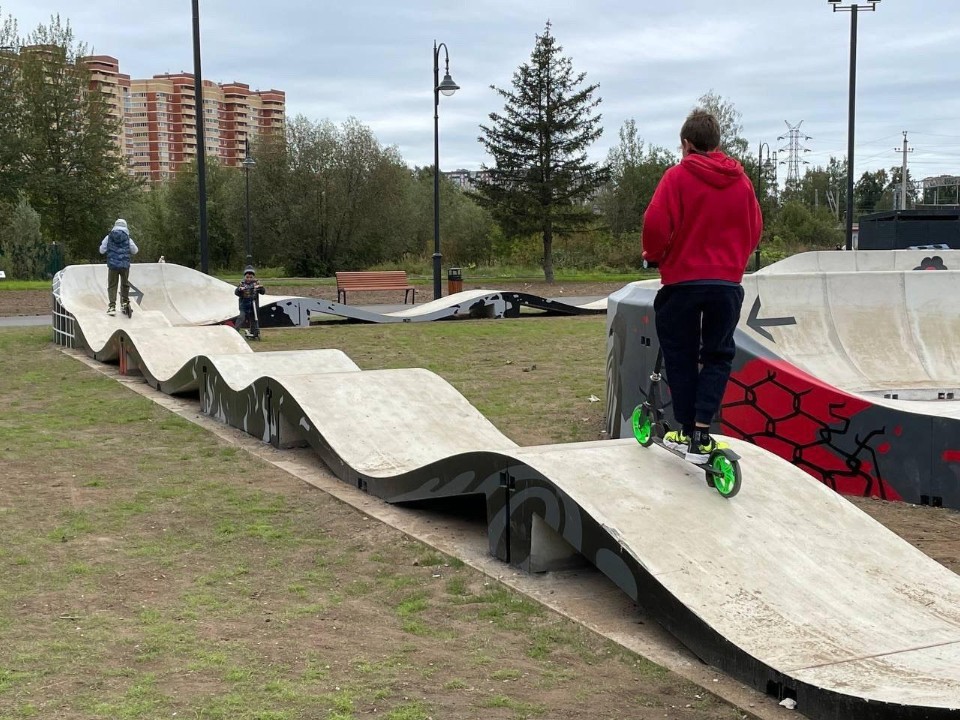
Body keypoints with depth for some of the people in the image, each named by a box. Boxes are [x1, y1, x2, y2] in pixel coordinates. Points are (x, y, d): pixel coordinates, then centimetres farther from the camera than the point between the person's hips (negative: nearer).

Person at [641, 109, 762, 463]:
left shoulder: (677, 175, -7)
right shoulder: (741, 179, 6)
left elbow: (656, 223, -15)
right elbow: (755, 228, 11)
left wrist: (654, 255, 4)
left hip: (682, 280, -3)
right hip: (728, 282, 3)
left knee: (681, 356, 12)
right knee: (718, 355, 12)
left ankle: (687, 431, 14)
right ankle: (702, 435, 0)